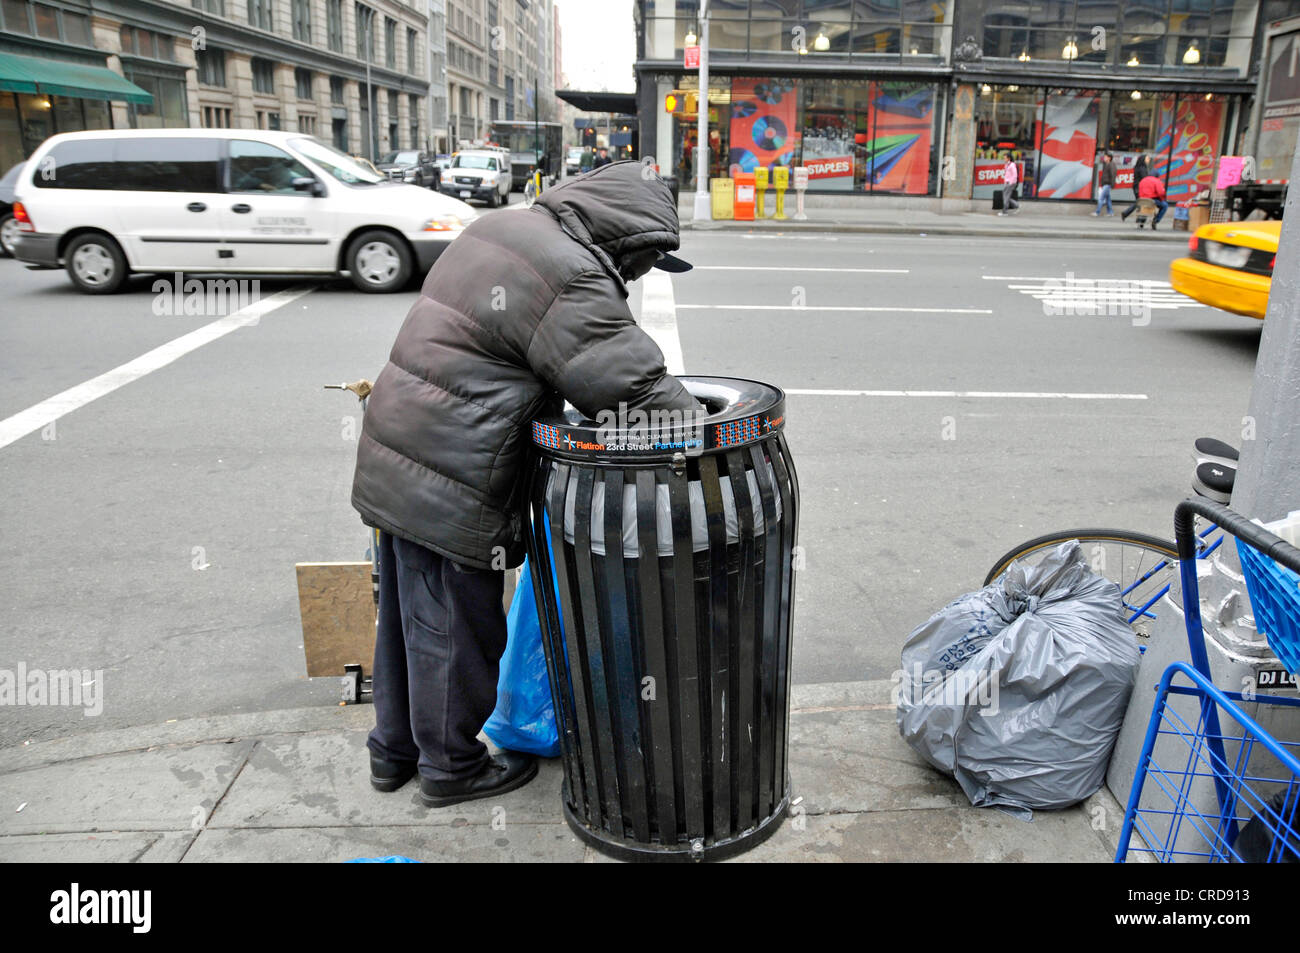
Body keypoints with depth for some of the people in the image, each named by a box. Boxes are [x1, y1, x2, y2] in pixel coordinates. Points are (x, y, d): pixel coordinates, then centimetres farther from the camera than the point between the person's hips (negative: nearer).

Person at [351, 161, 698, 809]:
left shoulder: (499, 229, 13)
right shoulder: (574, 280, -19)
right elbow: (639, 389, -20)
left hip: (392, 460, 10)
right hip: (451, 487, -10)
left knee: (405, 613, 22)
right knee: (454, 628, 8)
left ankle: (394, 750, 40)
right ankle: (450, 766, 28)